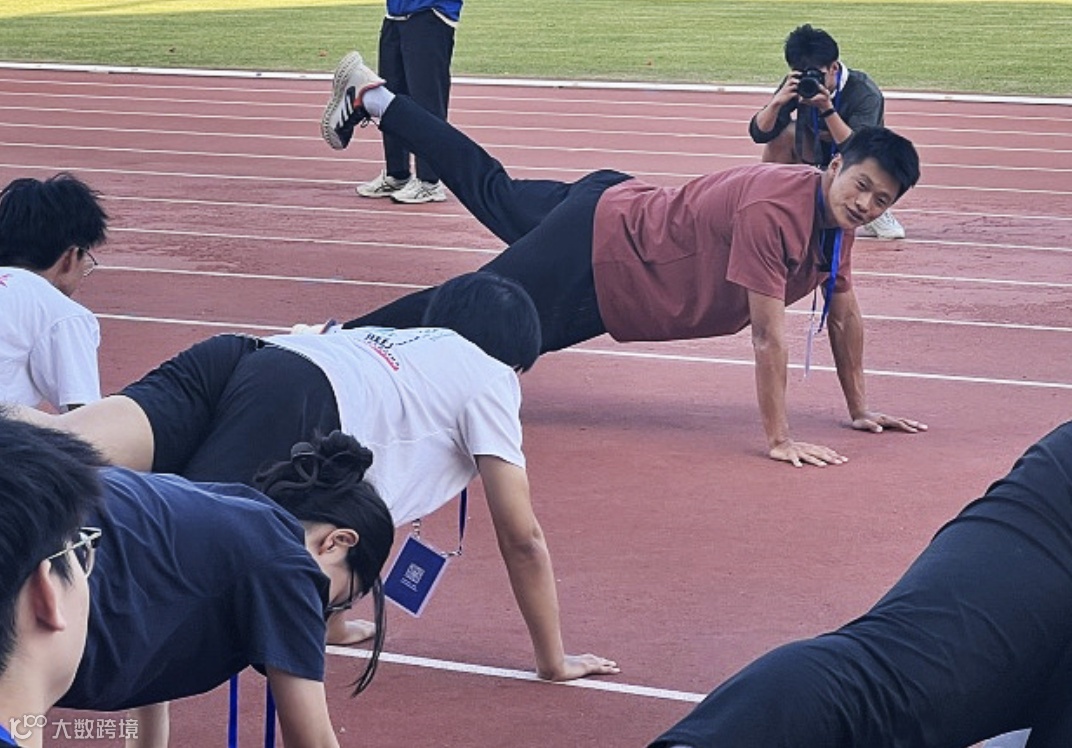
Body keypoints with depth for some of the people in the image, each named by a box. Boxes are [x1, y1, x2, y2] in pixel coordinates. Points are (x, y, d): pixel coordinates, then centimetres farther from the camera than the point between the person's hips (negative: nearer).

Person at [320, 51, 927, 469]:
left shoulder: (839, 217, -7)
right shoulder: (774, 210, -34)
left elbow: (844, 316, 6)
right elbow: (768, 334, -33)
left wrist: (860, 408, 7)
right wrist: (780, 440, -30)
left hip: (623, 210, 8)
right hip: (600, 253, -8)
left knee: (494, 190, 25)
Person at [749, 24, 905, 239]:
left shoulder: (864, 93, -29)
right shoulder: (797, 85, -16)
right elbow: (759, 133, -19)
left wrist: (827, 109, -47)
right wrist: (777, 102, -38)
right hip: (819, 160, 4)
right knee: (784, 132, -23)